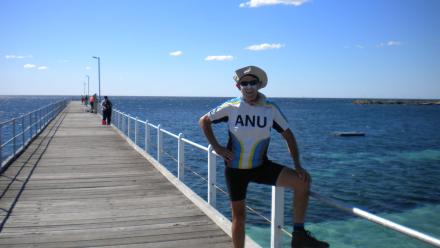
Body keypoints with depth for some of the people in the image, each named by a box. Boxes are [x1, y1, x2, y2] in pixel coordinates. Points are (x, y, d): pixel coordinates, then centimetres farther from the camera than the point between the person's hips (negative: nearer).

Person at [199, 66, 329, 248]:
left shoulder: (270, 109, -7)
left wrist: (297, 165, -8)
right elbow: (204, 121, 3)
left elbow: (288, 135, 1)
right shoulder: (231, 107, -9)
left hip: (261, 166, 1)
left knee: (303, 181, -17)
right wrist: (216, 147, -6)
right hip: (235, 169, -1)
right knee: (238, 214, 9)